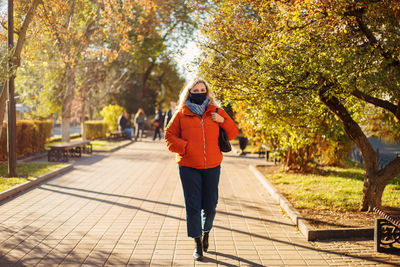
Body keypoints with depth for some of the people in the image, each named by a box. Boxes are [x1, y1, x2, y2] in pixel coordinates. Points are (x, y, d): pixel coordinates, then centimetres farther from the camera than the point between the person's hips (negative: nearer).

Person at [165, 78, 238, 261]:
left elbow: (233, 133, 11)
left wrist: (223, 121, -7)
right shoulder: (182, 113, 3)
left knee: (210, 206, 7)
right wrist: (184, 148, -8)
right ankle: (197, 244, 13)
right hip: (188, 167, -1)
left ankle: (206, 232, 37)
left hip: (212, 167, 2)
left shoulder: (216, 112, 8)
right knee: (193, 206, 0)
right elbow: (169, 136, 7)